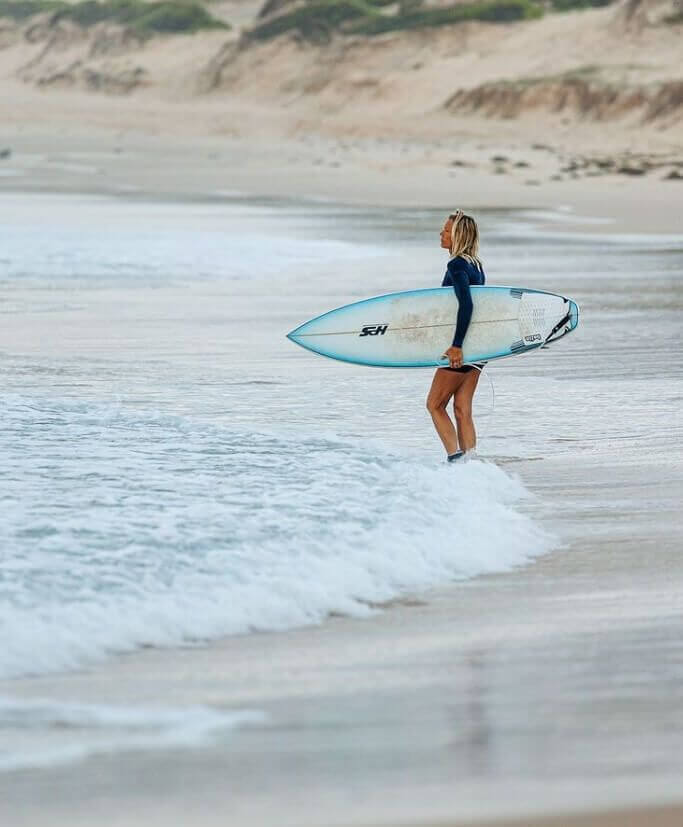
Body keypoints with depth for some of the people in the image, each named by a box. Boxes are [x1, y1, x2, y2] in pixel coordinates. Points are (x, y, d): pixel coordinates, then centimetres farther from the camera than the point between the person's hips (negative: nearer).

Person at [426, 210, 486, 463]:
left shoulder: (457, 265, -16)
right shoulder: (476, 265, 12)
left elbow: (466, 304, -27)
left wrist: (457, 345, -29)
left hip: (463, 348, -9)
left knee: (435, 405, 2)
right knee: (462, 411, 10)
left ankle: (455, 457, -6)